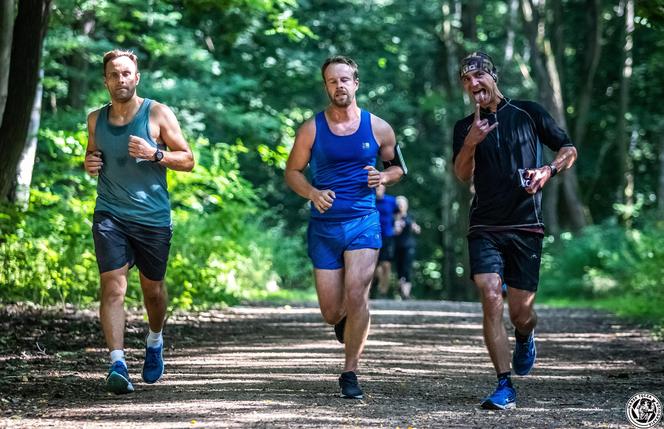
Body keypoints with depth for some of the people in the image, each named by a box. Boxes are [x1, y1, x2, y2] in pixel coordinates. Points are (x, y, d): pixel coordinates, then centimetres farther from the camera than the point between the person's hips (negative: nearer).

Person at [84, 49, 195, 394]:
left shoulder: (157, 114, -3)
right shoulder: (96, 119, 6)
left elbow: (187, 160, -2)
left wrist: (154, 153, -18)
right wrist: (89, 164, 1)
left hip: (153, 217, -1)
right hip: (110, 215, 1)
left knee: (153, 290, 13)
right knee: (112, 287, -15)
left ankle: (155, 343, 42)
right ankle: (117, 364, -20)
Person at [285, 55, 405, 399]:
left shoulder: (378, 128, 2)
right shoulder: (311, 129, 1)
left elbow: (397, 166, 17)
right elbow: (292, 171, 8)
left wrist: (384, 177, -6)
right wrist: (313, 193, -12)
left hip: (363, 221, -1)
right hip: (324, 226, 1)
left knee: (356, 294, -19)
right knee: (331, 312, 3)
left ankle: (350, 374, -6)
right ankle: (346, 322, 42)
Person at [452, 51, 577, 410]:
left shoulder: (528, 112, 6)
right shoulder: (465, 128, 10)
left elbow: (569, 149, 12)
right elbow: (463, 175, -4)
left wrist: (549, 171, -7)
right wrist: (470, 144, -21)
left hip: (526, 227, -1)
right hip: (485, 228, 1)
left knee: (521, 312, 1)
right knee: (490, 299, -17)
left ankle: (524, 338, 39)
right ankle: (505, 387, -14)